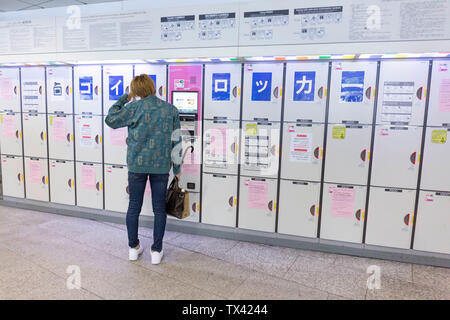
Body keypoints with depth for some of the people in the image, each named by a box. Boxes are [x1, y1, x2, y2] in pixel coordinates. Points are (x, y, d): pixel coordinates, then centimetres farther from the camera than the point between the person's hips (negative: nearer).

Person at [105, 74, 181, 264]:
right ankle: (156, 251, 18)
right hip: (161, 165, 1)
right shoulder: (171, 110, 2)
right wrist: (177, 169, 10)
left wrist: (124, 98, 17)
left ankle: (133, 248, 26)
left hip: (137, 164, -1)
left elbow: (110, 120, 8)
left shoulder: (135, 108, -5)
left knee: (134, 206, 13)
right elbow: (176, 141, 3)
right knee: (159, 208, 10)